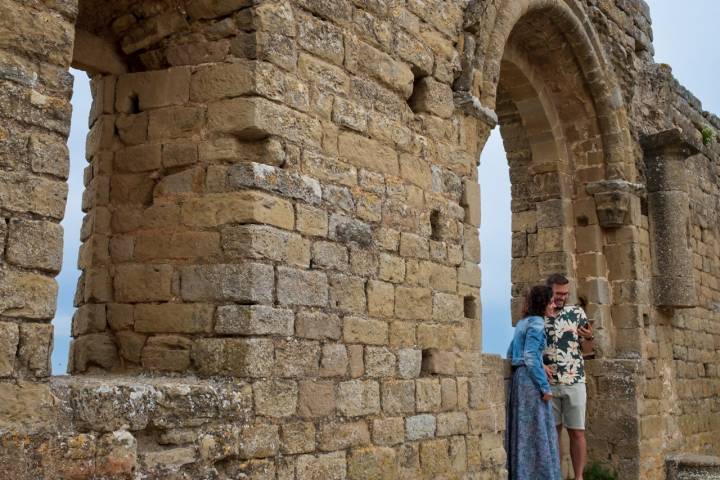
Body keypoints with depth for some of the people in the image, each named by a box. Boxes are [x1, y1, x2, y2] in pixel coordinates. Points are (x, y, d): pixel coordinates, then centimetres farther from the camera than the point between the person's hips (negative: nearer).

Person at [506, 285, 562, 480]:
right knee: (538, 432, -4)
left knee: (523, 432, 12)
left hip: (519, 378, 9)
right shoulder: (536, 323, -11)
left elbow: (510, 355, 19)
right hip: (531, 381, -9)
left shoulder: (522, 323, 16)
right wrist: (545, 387, -16)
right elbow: (530, 358, -19)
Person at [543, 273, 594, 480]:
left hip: (574, 382, 0)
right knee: (553, 432, 6)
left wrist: (589, 337, -16)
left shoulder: (577, 312, 5)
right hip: (548, 384, 0)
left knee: (577, 432, 2)